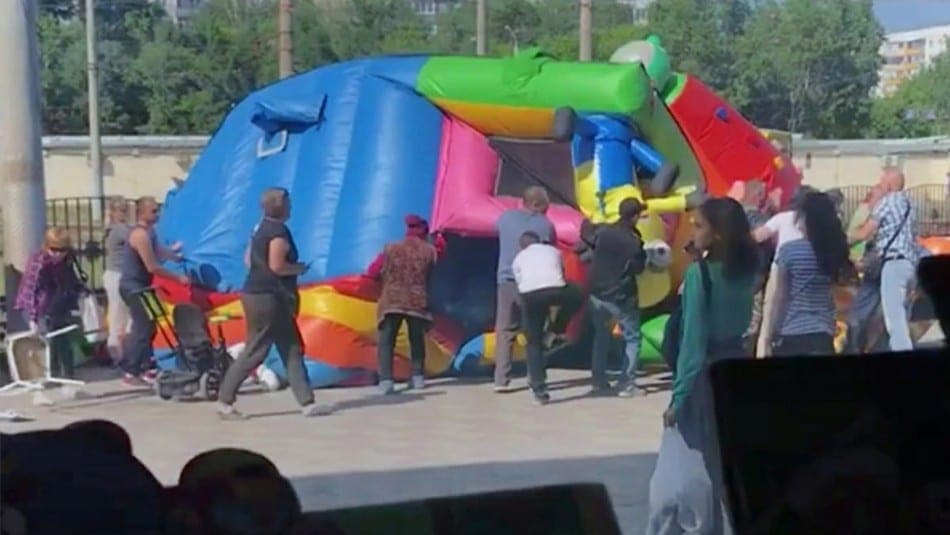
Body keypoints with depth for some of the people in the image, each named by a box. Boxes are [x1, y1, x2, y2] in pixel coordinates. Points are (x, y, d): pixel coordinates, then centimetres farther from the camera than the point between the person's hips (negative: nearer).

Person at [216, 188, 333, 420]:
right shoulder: (279, 231, -15)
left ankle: (307, 403, 11)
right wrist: (300, 268, -7)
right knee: (254, 352, -4)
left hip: (257, 293, 10)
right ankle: (224, 402, 2)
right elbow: (277, 265, -23)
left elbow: (248, 259, 17)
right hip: (268, 297, -10)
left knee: (292, 350, 10)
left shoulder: (261, 228, 13)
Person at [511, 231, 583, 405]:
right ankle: (557, 330, 27)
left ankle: (539, 389, 10)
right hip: (555, 290, 0)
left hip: (529, 294, 0)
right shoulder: (553, 251, 32)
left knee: (534, 342, 13)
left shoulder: (519, 258, 29)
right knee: (575, 296, 36)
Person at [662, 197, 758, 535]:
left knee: (716, 463, 2)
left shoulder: (699, 272, -16)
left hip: (709, 372, -7)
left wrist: (679, 396, -13)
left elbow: (693, 339, -17)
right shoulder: (746, 270, 4)